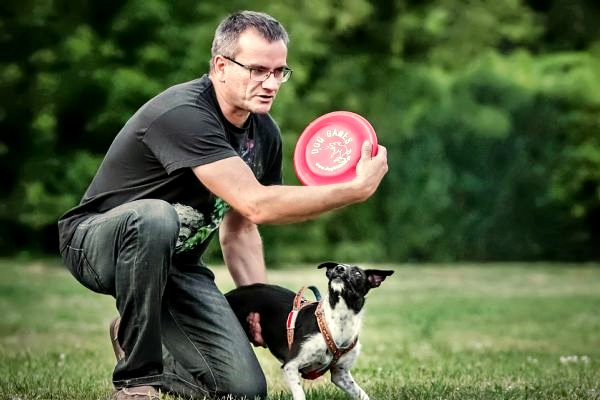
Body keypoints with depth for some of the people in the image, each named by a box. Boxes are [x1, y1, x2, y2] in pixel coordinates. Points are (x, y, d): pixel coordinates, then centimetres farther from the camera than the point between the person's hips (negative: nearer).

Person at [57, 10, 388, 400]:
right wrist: (357, 189, -31)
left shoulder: (265, 134, 0)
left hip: (176, 264, 7)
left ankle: (138, 339, 19)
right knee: (155, 218, -42)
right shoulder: (183, 114, -28)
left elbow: (239, 228, 12)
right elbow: (256, 205, -35)